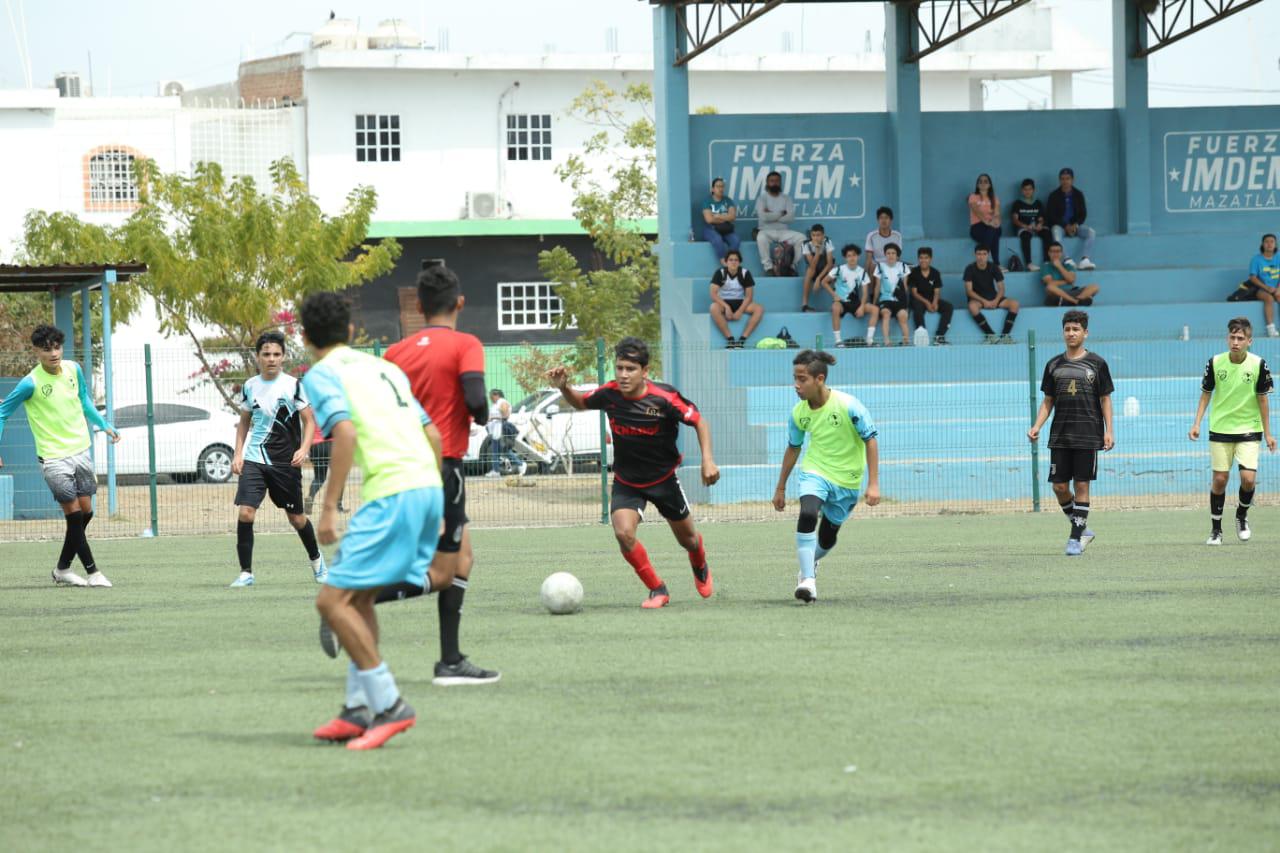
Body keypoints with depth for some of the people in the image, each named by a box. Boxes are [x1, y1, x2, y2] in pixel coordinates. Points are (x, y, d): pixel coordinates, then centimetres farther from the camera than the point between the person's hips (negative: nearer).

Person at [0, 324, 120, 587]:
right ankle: (92, 572, -4)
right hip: (54, 457, -6)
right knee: (74, 514, -9)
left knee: (86, 513, 8)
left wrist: (103, 425, 13)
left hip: (80, 450, 6)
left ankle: (62, 569, 22)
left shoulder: (73, 369, 0)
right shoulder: (30, 383, -15)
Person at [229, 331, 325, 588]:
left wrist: (303, 449, -16)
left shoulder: (293, 386, -5)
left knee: (296, 517, 9)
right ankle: (245, 573, -6)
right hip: (254, 460, 2)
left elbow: (309, 421, -1)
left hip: (286, 461, -2)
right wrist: (238, 454, 6)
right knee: (245, 512, -15)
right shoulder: (250, 387, 4)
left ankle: (316, 559, 37)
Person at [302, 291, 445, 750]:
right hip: (427, 486, 8)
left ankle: (389, 705, -11)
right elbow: (433, 435, 22)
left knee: (333, 600, -6)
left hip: (390, 493, -8)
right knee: (359, 597, 19)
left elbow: (345, 432, -15)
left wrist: (328, 507, -13)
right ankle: (358, 709, 14)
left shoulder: (321, 375, 2)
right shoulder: (384, 368, 24)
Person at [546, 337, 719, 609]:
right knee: (623, 533, -23)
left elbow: (699, 422, -13)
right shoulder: (609, 394, -15)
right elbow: (581, 403, 7)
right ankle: (657, 590, -2)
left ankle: (700, 568, 54)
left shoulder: (664, 398, -25)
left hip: (663, 478, -1)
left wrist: (707, 461, -23)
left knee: (687, 539, 16)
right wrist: (564, 387, -14)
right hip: (626, 482, 1)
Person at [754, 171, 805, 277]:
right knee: (761, 237, -38)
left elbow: (790, 217, -5)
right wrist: (781, 214, -5)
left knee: (801, 237, -23)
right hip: (767, 231, -3)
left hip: (783, 232, 3)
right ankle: (768, 267, -30)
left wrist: (771, 215, -10)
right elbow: (763, 217, -15)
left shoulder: (786, 198, 10)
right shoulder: (762, 198, 2)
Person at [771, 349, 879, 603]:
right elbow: (793, 449, 8)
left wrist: (873, 484, -16)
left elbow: (870, 440, -12)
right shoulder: (799, 413, -8)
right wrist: (780, 488, 13)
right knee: (807, 514, -28)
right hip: (815, 472, 1)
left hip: (846, 480, -1)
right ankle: (808, 580, -27)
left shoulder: (848, 406, -20)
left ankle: (810, 563, 44)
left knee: (827, 538, 9)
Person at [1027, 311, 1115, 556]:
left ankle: (1075, 538, 0)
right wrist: (1036, 426, 0)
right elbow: (1048, 401, 14)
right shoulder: (1054, 365, 10)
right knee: (1059, 486, 0)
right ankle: (1082, 529, 18)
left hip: (1088, 435, -3)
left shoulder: (1097, 363, 1)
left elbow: (1105, 400, 3)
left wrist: (1109, 430, -6)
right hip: (1060, 435, 3)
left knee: (1081, 485, -4)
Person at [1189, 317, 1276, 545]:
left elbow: (1262, 400, -1)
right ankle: (1216, 529, 15)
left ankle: (1242, 515, 17)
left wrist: (1267, 434, 1)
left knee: (1248, 478, -12)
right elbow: (1206, 394, 5)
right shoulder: (1215, 363, -7)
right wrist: (1197, 424, -2)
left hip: (1249, 430, -1)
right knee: (1220, 479, 1)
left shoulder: (1258, 365, -9)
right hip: (1220, 429, 1)